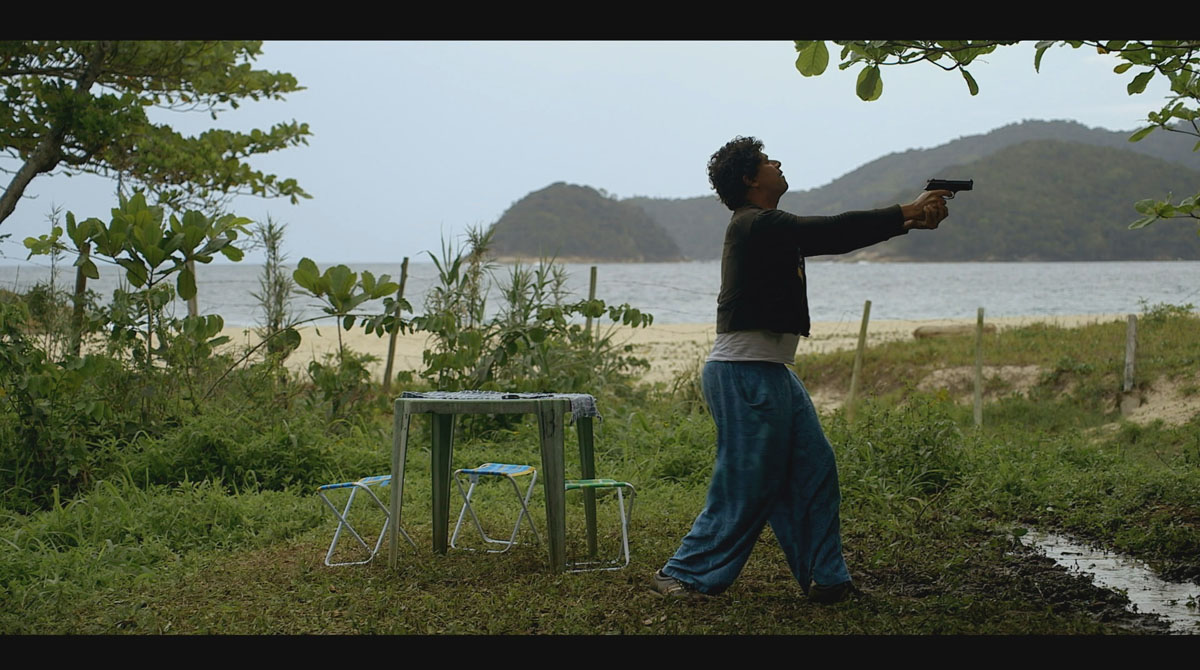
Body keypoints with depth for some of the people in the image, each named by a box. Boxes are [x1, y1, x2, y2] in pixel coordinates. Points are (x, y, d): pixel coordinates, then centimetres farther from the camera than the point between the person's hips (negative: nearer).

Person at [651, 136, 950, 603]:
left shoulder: (772, 229, 18)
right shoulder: (755, 225, -13)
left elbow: (833, 238, 17)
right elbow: (832, 233, -18)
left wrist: (907, 221, 10)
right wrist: (905, 213, -11)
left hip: (772, 372, 10)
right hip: (743, 374, -10)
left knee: (814, 472, 9)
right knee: (745, 488, -5)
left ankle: (825, 579, 16)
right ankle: (684, 575, 6)